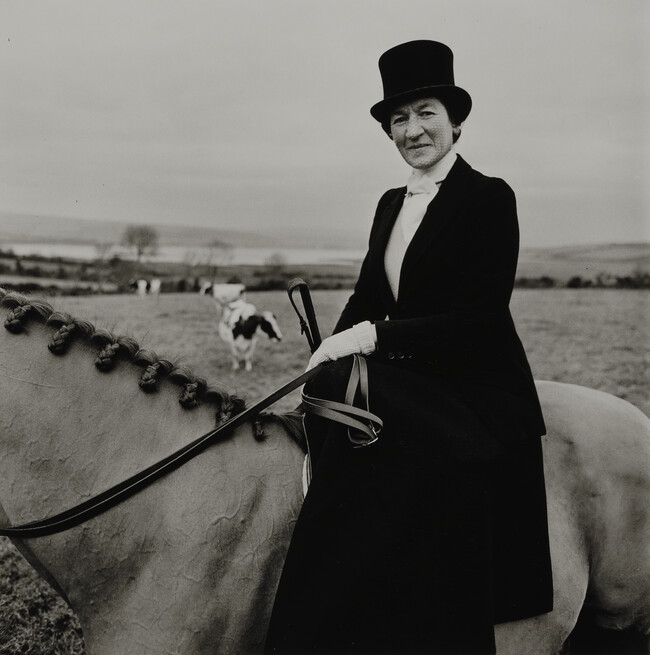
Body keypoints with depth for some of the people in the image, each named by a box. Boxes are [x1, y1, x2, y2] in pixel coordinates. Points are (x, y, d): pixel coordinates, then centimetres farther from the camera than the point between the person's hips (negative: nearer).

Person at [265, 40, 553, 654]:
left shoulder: (488, 198, -9)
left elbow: (481, 321, -16)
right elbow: (366, 294, 13)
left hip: (475, 408, -6)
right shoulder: (391, 204, 13)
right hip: (407, 395, 6)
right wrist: (332, 351, -7)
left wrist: (374, 336, -20)